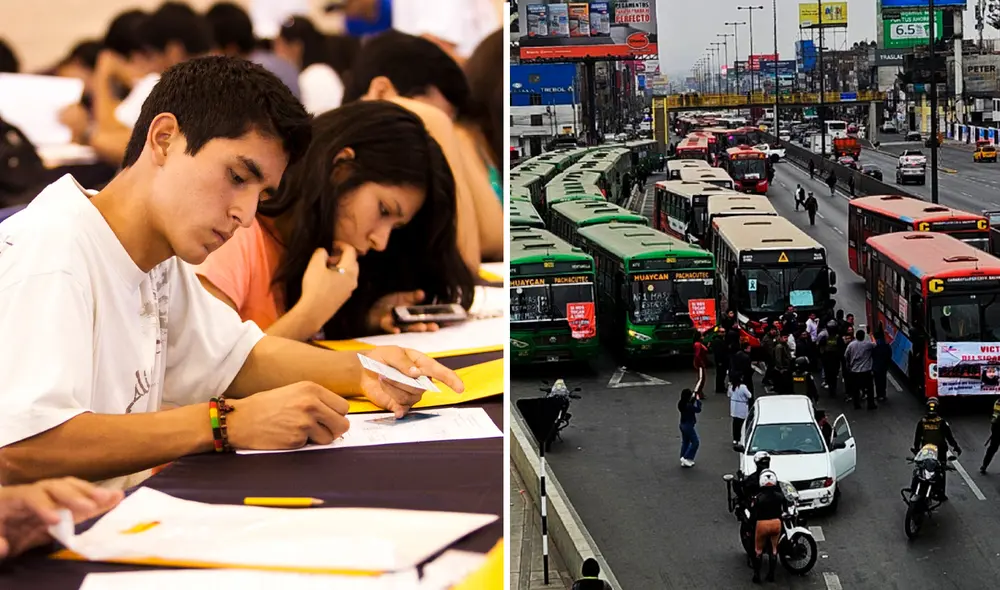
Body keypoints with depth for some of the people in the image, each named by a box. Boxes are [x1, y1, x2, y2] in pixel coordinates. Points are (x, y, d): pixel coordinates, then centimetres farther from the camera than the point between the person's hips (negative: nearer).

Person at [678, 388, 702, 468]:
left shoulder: (681, 404, 1)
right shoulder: (688, 405, -26)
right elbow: (698, 410, -18)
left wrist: (694, 398, 9)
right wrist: (698, 400, -10)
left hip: (683, 425, 9)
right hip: (688, 426, -9)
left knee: (685, 442, 16)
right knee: (695, 442, 3)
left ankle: (684, 461, 21)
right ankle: (686, 458, 1)